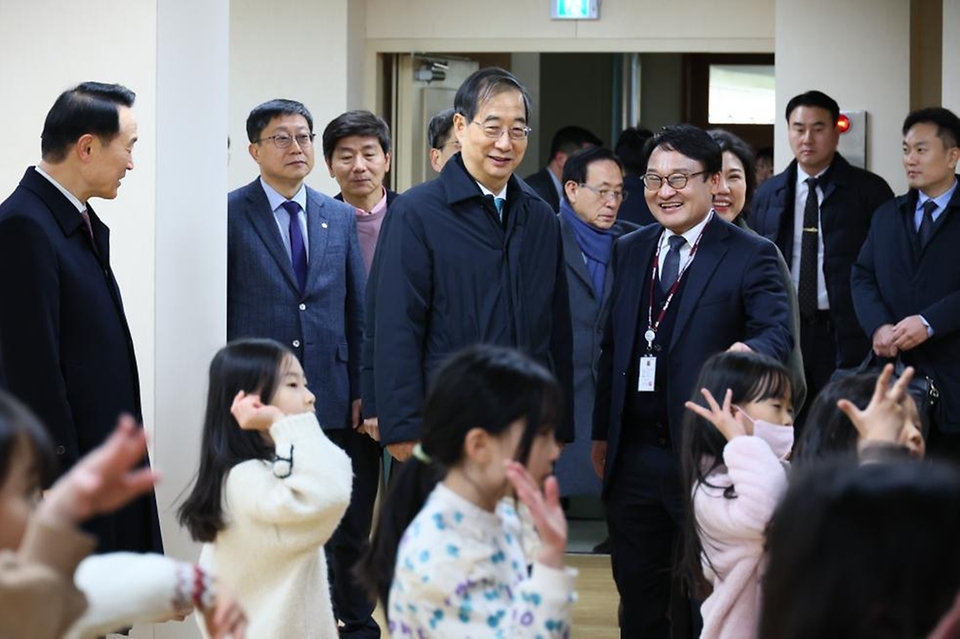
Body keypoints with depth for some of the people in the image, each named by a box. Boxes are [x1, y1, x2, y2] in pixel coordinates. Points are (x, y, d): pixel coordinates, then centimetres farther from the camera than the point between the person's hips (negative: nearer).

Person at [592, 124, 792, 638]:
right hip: (632, 456, 5)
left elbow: (778, 330, -18)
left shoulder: (751, 256, -5)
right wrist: (602, 433, 14)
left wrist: (750, 350, -41)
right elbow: (612, 347, 16)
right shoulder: (629, 250, 12)